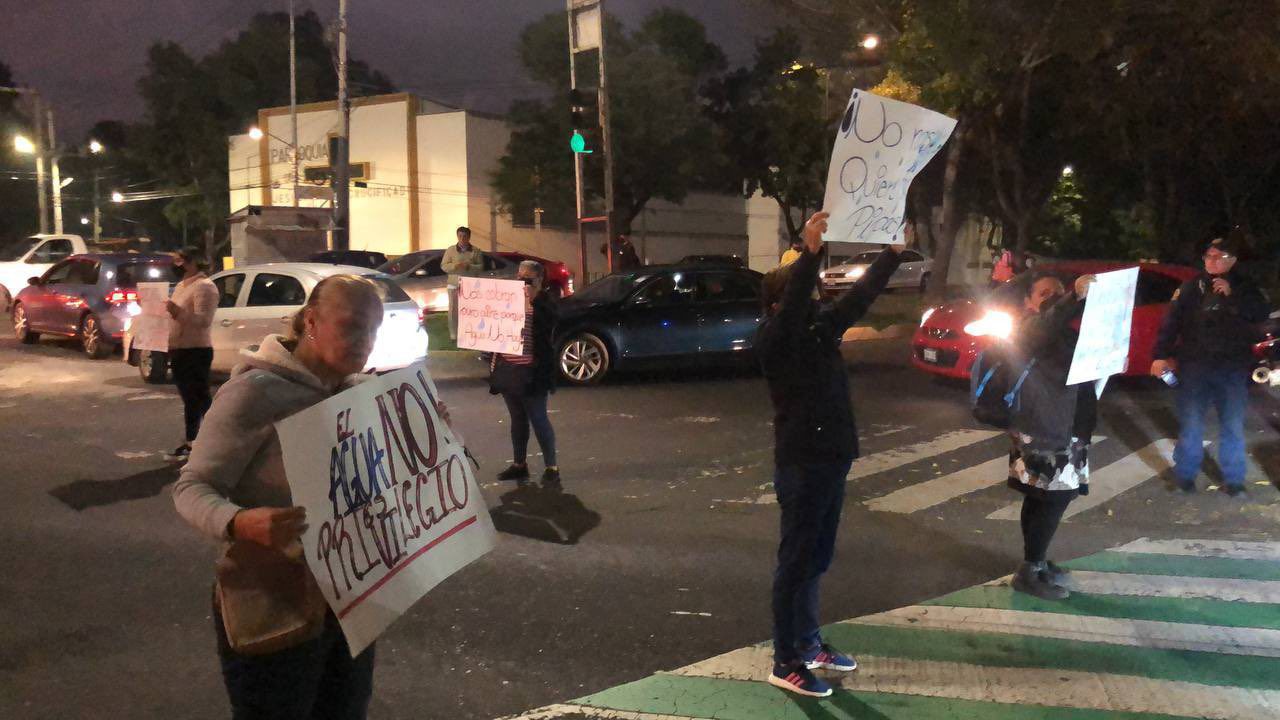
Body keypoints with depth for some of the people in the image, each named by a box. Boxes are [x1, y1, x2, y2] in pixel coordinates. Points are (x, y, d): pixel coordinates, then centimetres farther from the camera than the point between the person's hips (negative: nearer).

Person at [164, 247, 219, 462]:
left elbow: (203, 321, -25)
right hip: (179, 350, 10)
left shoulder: (204, 286, -14)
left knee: (201, 398, -9)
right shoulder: (181, 286, 17)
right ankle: (189, 443, 22)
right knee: (189, 400, 15)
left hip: (196, 352, -10)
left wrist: (178, 313, -36)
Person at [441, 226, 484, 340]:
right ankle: (453, 334, 6)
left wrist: (469, 266, -15)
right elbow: (443, 266, 5)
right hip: (454, 285, 1)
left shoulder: (476, 251, 6)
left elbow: (481, 267, 3)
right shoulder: (450, 250, 9)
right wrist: (455, 266, -14)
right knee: (454, 310, 0)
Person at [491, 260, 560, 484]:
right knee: (517, 419, 14)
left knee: (538, 419, -3)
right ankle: (519, 465, 23)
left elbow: (547, 323, -24)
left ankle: (551, 467, 5)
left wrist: (532, 299, -30)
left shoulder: (544, 302, -4)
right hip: (507, 369, 6)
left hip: (530, 371, -6)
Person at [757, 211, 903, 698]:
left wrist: (893, 252, 1)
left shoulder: (822, 327, 7)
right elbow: (792, 308, -31)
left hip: (832, 460, 8)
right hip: (802, 465, -8)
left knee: (817, 560, 17)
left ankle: (809, 643, 31)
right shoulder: (772, 341, -13)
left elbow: (860, 296, 9)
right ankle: (786, 663, 9)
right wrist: (810, 252, -41)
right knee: (796, 562, 0)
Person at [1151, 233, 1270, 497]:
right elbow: (1171, 322, -3)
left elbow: (1261, 313, -8)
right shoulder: (1191, 287, 2)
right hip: (1195, 366, -1)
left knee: (1233, 425, 5)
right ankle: (1185, 474, 14)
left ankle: (1233, 479, 14)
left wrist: (1232, 294, -15)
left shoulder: (1244, 287, 6)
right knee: (1190, 424, 2)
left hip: (1233, 368, 1)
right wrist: (1161, 355, -11)